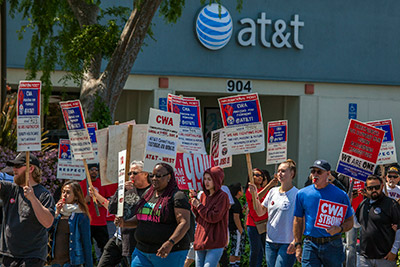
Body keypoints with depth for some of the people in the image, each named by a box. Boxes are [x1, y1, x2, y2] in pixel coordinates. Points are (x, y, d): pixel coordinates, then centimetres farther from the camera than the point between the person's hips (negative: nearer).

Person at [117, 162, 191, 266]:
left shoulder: (177, 197, -8)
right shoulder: (148, 194, 15)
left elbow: (185, 223, -17)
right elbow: (139, 219, 26)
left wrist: (170, 243, -31)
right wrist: (124, 223, 6)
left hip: (169, 254, -6)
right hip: (142, 252, 6)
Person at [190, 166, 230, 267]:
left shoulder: (222, 196, -7)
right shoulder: (204, 195, 13)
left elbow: (214, 217, -16)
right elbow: (198, 218, 14)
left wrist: (199, 205, -9)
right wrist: (193, 199, 5)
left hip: (215, 243, -7)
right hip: (200, 241, 7)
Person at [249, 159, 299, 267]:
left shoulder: (297, 194, -9)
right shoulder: (273, 191, 10)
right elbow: (260, 212, 16)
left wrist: (295, 241, -19)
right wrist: (254, 195, 2)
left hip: (287, 244, -6)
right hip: (270, 242, 7)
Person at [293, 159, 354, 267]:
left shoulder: (340, 195, -1)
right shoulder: (302, 194, 6)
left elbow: (349, 221, 4)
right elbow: (298, 220, 13)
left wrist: (339, 229, -17)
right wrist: (297, 245, 9)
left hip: (333, 246, -1)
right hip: (310, 246, 1)